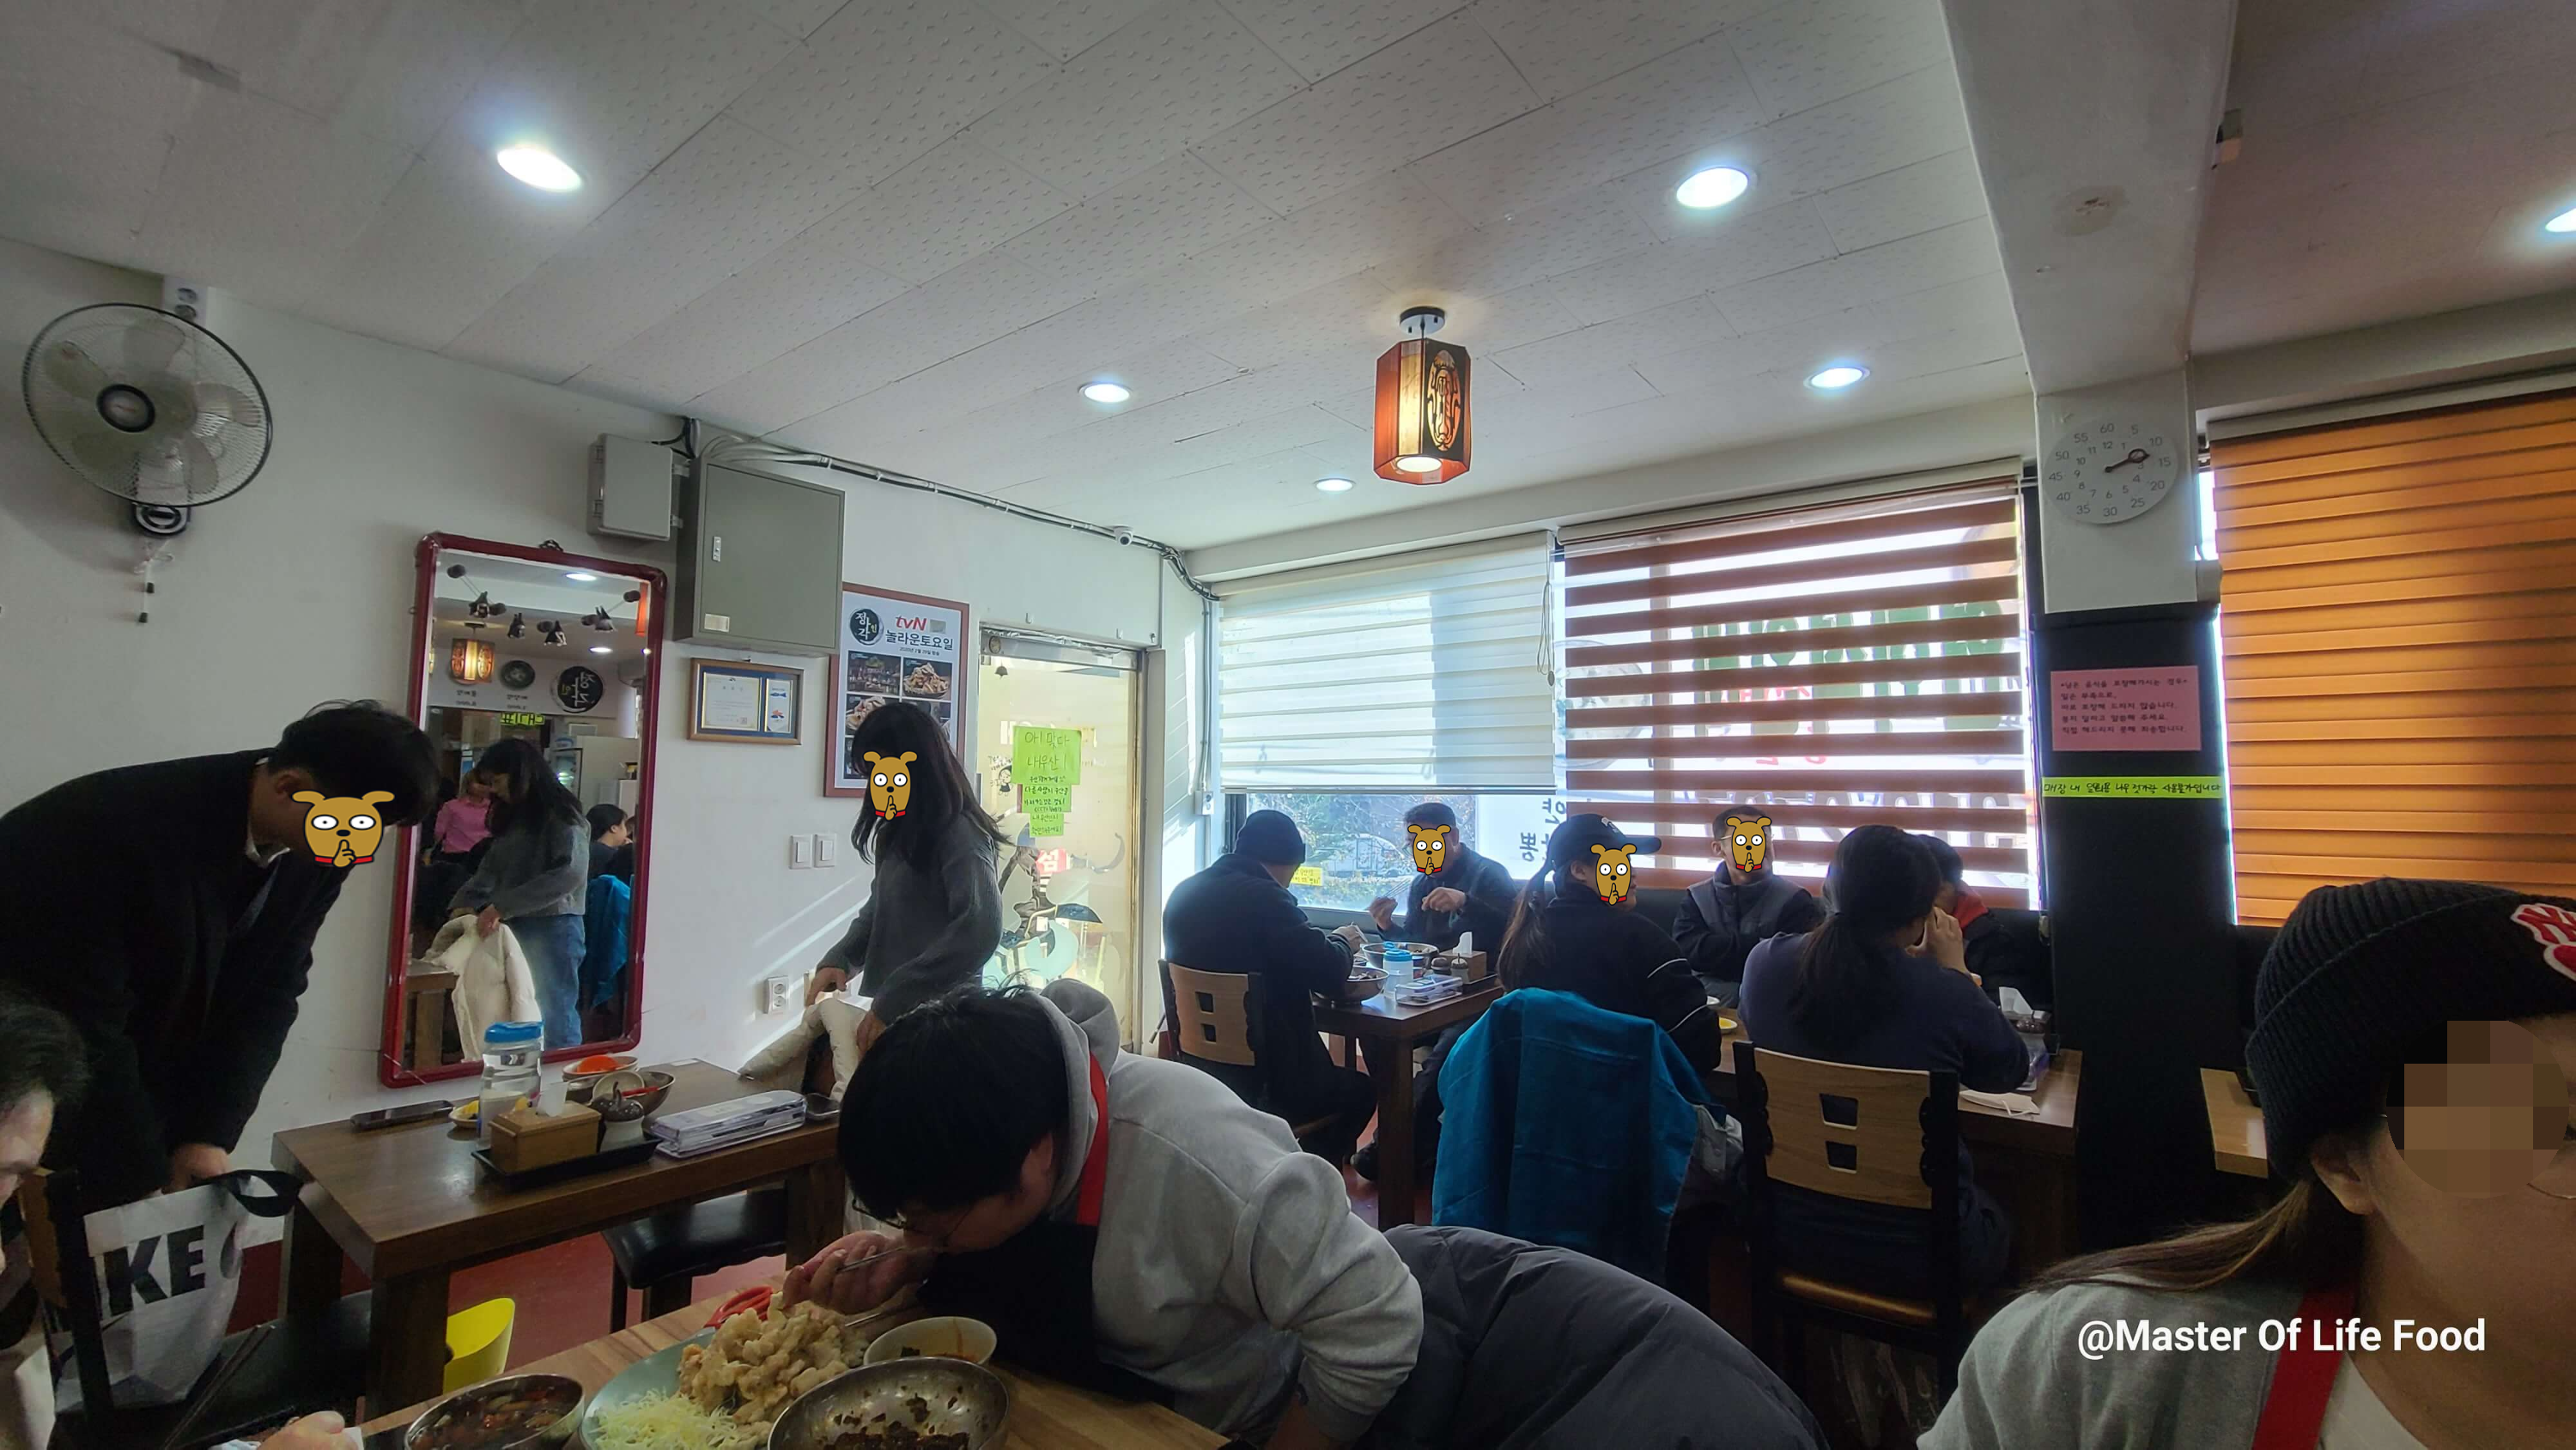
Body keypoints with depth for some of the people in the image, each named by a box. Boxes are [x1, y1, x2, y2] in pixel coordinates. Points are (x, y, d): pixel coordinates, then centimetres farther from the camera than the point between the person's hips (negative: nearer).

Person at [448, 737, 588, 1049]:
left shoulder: (560, 814, -8)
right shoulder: (512, 816, 18)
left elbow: (570, 873, -21)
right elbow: (490, 869, 15)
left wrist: (502, 906, -23)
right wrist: (462, 904, -2)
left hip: (553, 927, -7)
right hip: (515, 927, 7)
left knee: (554, 1017, -3)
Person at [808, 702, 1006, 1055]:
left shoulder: (959, 834, -17)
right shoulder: (901, 831, 10)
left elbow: (980, 930, -30)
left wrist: (892, 1001, -29)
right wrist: (838, 959, 0)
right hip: (885, 1010, 8)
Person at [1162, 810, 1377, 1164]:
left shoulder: (1185, 892, 2)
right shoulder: (1263, 896, -22)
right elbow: (1328, 972, -21)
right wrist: (1342, 942, 1)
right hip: (1263, 1078, -8)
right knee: (1361, 1090, 20)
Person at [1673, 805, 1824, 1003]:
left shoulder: (1795, 899, 3)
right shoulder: (1696, 898, 9)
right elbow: (1687, 950, -7)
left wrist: (1718, 950, -10)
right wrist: (1762, 947, -11)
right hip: (1706, 1004, 0)